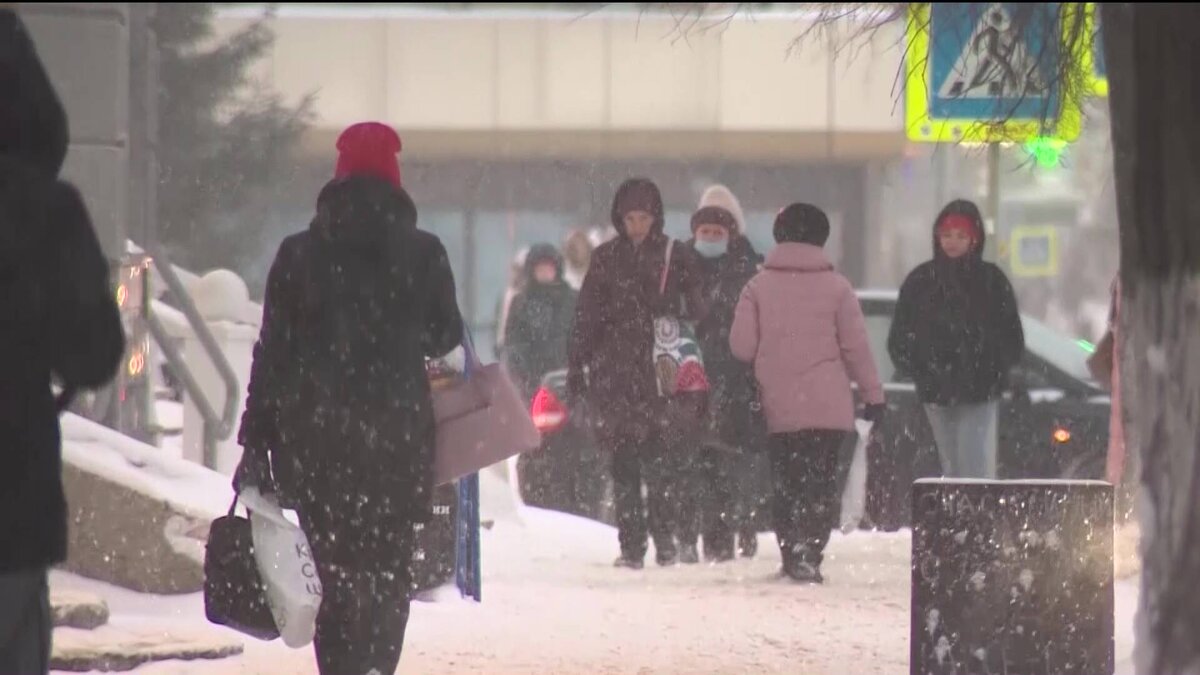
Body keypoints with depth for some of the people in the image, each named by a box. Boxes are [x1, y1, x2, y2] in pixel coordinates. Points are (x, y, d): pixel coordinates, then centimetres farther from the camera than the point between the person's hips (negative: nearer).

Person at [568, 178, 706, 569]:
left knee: (662, 458, -10)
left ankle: (665, 537, -2)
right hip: (615, 372, 2)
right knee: (624, 461, 0)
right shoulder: (606, 258, 10)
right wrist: (576, 369, 5)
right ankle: (630, 545, 2)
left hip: (662, 371, -2)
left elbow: (694, 314, 6)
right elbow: (586, 318, 11)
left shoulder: (677, 258, 5)